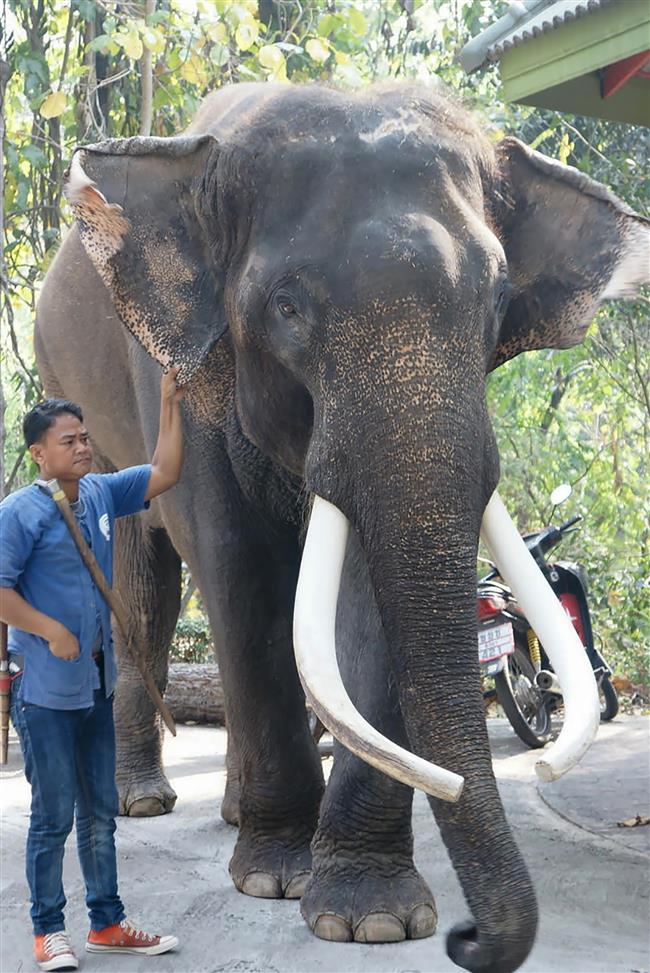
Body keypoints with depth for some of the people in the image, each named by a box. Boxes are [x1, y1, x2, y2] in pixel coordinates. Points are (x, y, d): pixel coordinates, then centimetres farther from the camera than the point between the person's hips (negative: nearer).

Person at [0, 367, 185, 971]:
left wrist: (170, 402, 3)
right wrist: (52, 632, -19)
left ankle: (107, 923, 24)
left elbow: (164, 474, 10)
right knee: (54, 814, 0)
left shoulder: (101, 494, 8)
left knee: (100, 810, 14)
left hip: (95, 683, 7)